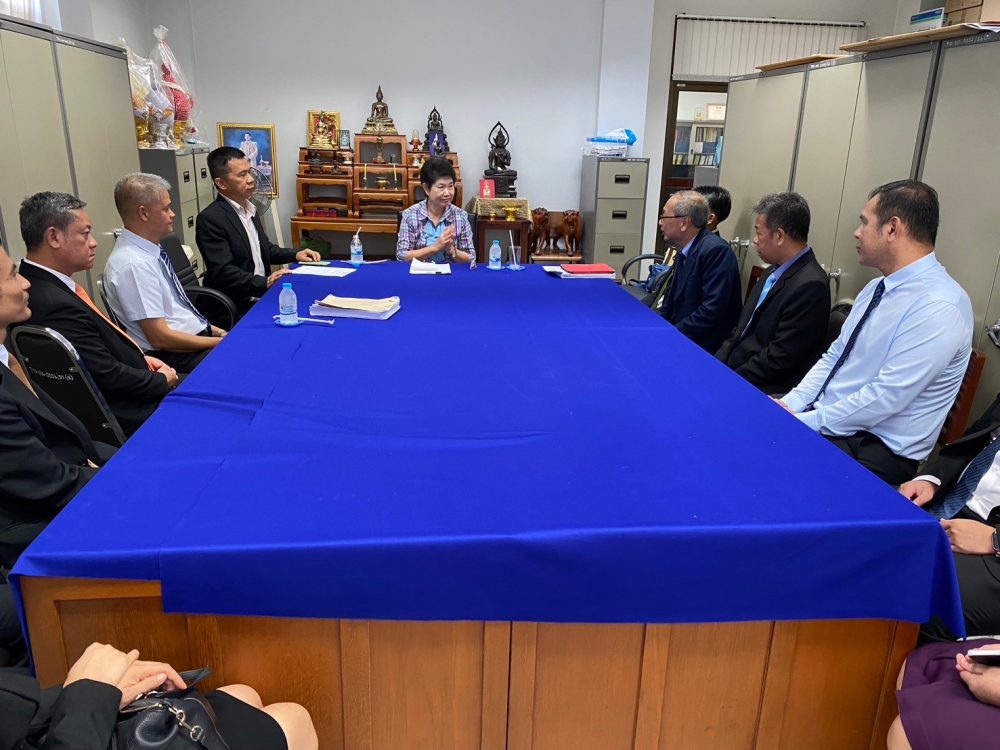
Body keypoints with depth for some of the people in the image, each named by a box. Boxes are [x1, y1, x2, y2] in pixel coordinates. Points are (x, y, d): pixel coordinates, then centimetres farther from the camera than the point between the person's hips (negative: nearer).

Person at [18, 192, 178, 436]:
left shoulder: (43, 283, 0)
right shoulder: (56, 305, -28)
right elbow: (109, 376, -23)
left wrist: (142, 358, 1)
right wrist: (162, 380, -9)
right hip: (124, 415, -9)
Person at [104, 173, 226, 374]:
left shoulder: (150, 251, 7)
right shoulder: (133, 264, -19)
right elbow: (160, 338, -19)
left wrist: (214, 330, 8)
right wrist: (218, 342, -14)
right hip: (177, 358, -9)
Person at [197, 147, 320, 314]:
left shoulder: (249, 208, 12)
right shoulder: (210, 218, -13)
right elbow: (223, 273, -20)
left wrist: (295, 255, 9)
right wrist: (265, 283, -30)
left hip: (263, 296, 8)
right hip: (238, 308, -8)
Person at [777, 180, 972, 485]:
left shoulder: (939, 307, -20)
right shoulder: (877, 287, 8)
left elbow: (886, 398, -23)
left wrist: (804, 422, -18)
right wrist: (790, 405, -3)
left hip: (875, 450, -8)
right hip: (827, 421, 8)